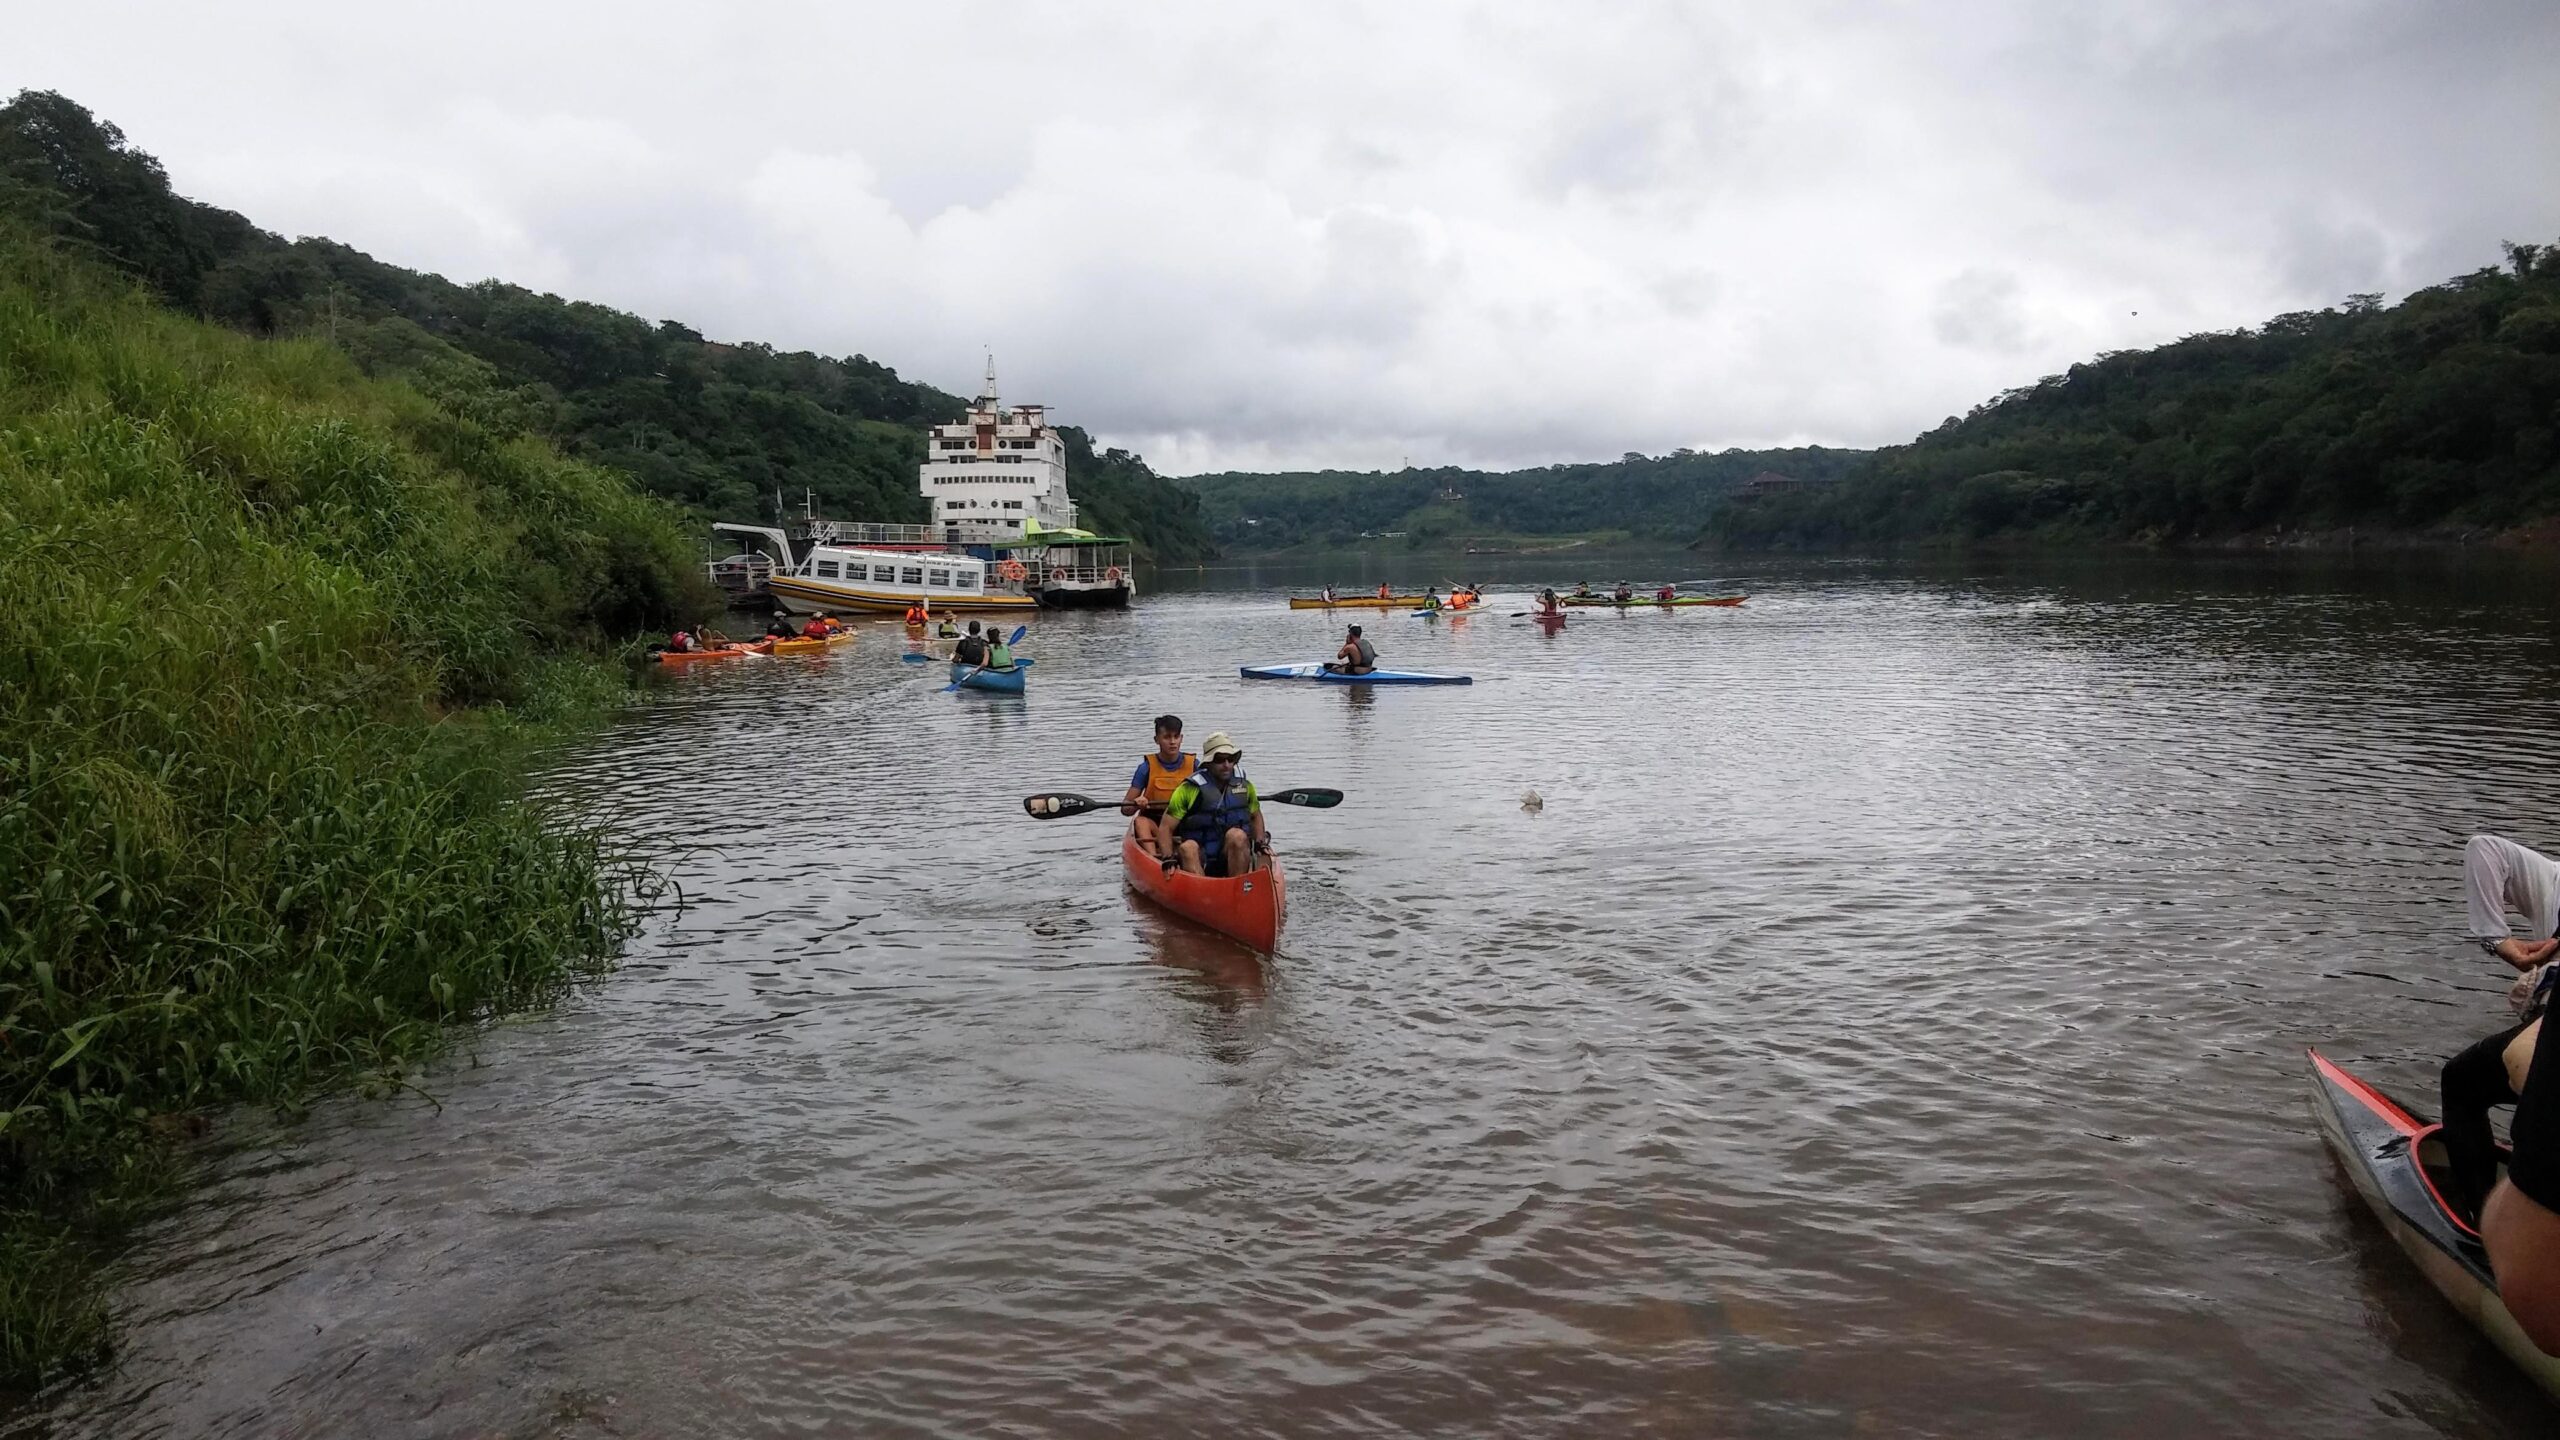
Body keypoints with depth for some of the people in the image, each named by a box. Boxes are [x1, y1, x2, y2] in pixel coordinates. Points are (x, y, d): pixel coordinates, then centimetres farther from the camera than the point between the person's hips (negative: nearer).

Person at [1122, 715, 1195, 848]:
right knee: (1140, 821, -32)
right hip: (1154, 824, -1)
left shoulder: (1193, 765, 3)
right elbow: (1125, 809, -2)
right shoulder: (1147, 767, -2)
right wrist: (1136, 804, -26)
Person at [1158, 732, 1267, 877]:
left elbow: (1255, 816, 26)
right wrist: (1168, 859, -20)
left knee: (1237, 835, -29)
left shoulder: (1245, 786, 7)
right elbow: (1165, 828, -5)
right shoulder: (1188, 789, -4)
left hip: (1233, 858, 2)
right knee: (1188, 847, -33)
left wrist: (1260, 842, 8)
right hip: (1199, 861, -2)